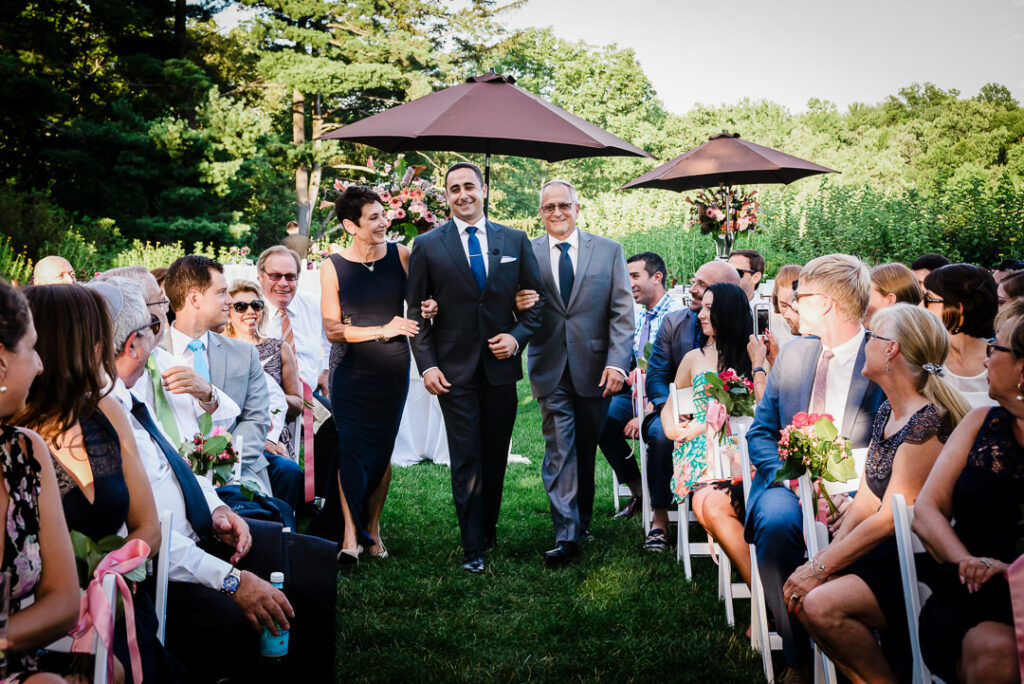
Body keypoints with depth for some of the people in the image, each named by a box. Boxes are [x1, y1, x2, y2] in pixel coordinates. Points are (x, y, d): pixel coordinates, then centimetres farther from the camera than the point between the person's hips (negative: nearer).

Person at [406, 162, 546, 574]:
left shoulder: (515, 241, 7)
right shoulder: (427, 246, 2)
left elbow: (536, 299, 11)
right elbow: (416, 312, 3)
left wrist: (517, 337, -6)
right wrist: (427, 365, -7)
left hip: (501, 366, 2)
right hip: (455, 368, -2)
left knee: (496, 457, 10)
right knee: (466, 460, -2)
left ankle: (488, 529, 28)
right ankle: (473, 547, 6)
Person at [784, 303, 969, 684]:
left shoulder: (926, 423, -20)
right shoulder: (887, 412, 10)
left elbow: (890, 519, -20)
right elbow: (865, 503, 8)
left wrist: (821, 567, -17)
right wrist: (825, 559, -5)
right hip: (888, 553, 9)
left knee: (822, 605, -24)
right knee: (798, 591, -8)